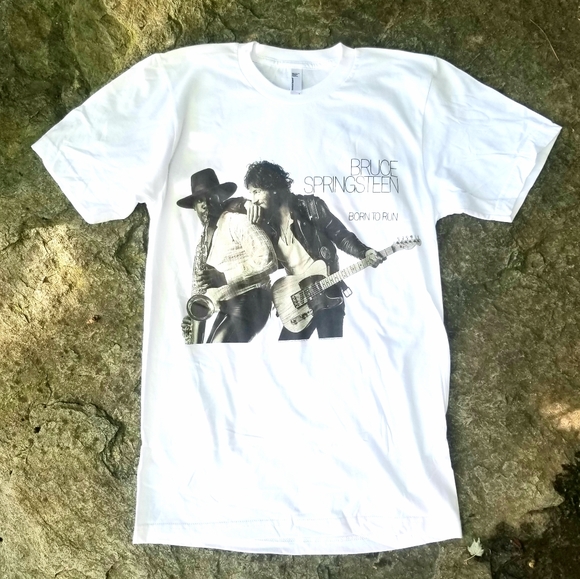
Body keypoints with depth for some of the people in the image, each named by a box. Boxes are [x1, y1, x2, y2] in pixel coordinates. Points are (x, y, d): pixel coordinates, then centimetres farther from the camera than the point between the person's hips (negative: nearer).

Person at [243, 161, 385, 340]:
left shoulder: (310, 206, -7)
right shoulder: (267, 222, 4)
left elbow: (340, 235, -3)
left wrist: (365, 252, -19)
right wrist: (253, 227, -10)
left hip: (327, 295, -4)